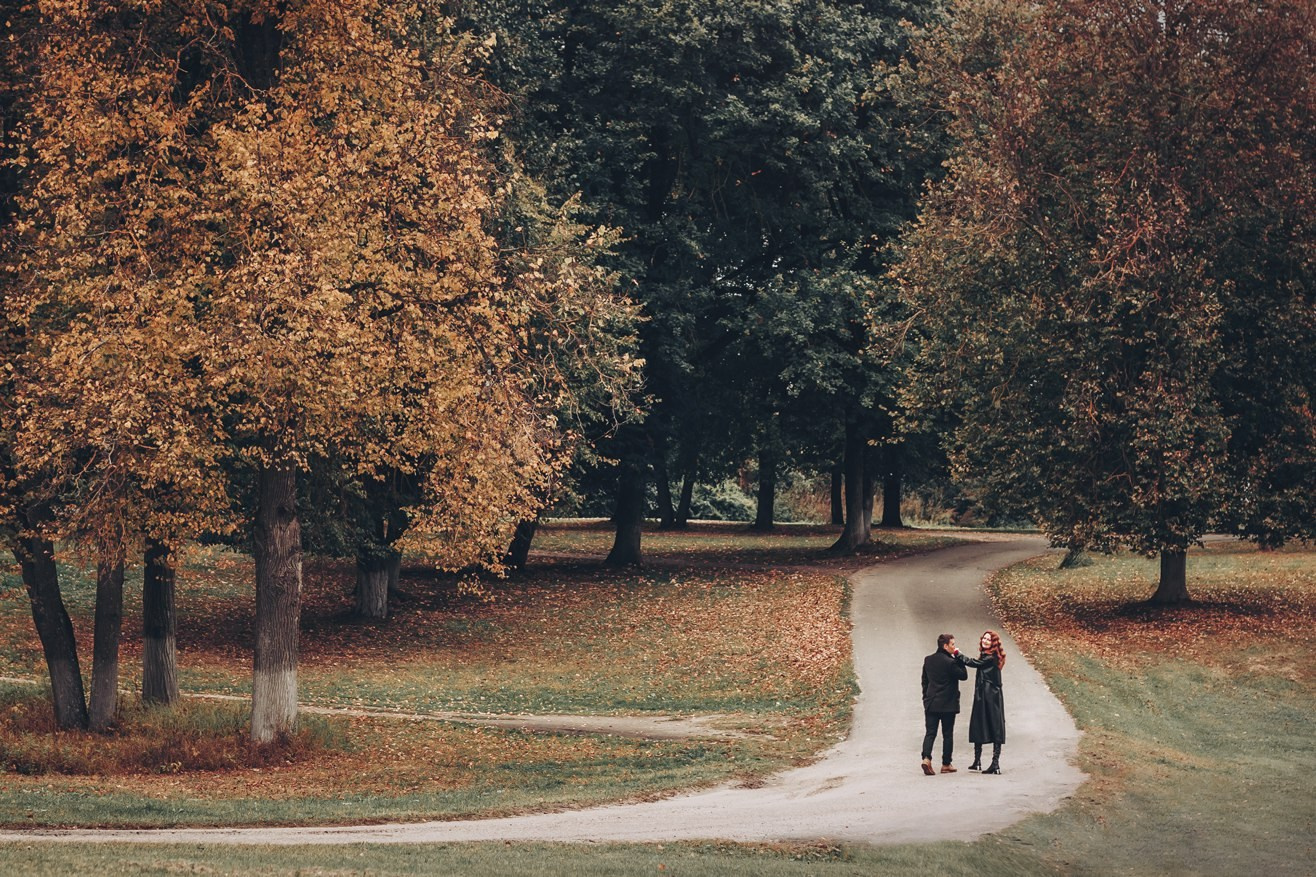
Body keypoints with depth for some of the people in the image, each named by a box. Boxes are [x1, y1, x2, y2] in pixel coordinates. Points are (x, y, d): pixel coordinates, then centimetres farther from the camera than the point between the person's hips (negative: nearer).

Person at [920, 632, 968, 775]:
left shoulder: (928, 660, 6)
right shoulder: (950, 662, -15)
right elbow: (963, 675, -5)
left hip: (931, 704, 5)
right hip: (948, 704, -5)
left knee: (930, 732, 3)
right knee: (947, 734, 6)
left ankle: (926, 758, -18)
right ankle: (946, 764, 11)